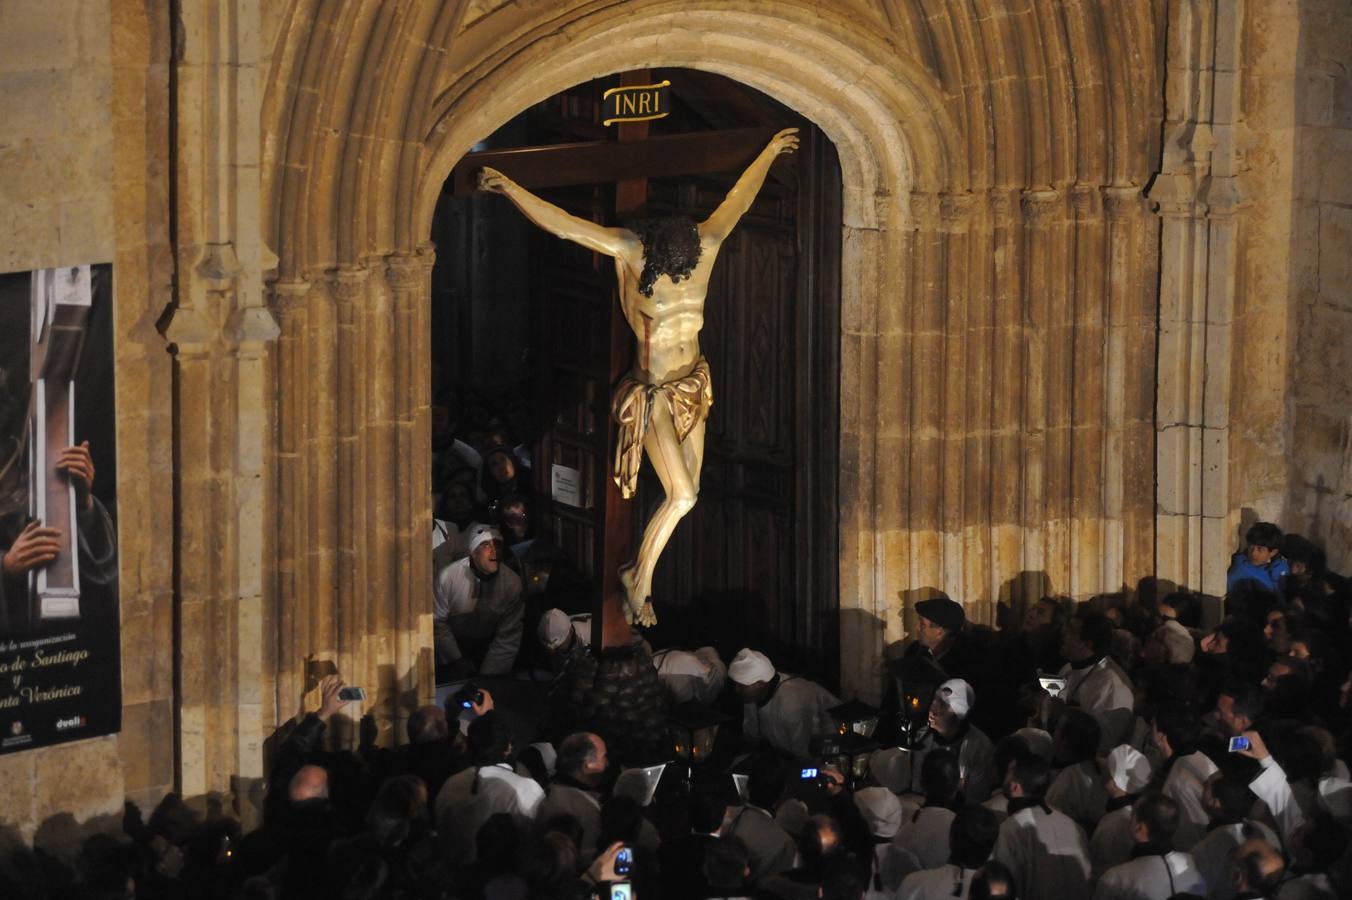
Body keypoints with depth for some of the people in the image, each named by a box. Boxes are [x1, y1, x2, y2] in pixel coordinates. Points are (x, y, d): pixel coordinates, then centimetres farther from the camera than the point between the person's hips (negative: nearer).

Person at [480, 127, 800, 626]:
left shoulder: (705, 245, -9)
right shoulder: (631, 250, -19)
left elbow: (737, 202, 8)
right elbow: (562, 224, -21)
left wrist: (769, 153, 20)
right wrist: (511, 189, -26)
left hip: (691, 386, 5)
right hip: (653, 392, -5)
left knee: (689, 492, 8)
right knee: (681, 496, -10)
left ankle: (639, 570, 25)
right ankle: (640, 581, 6)